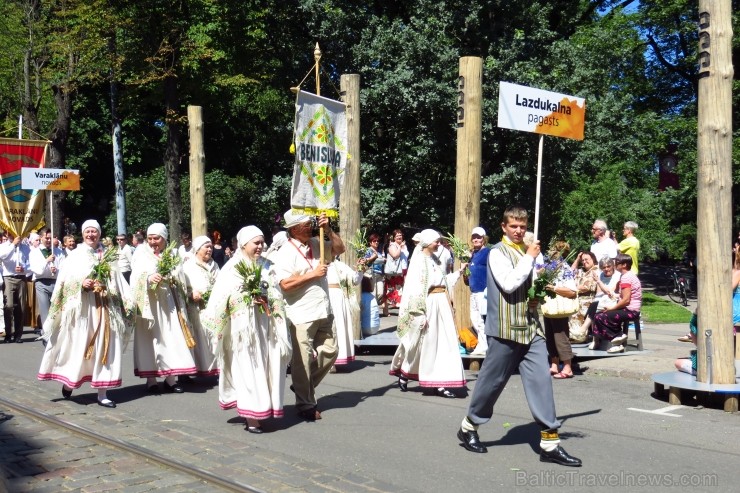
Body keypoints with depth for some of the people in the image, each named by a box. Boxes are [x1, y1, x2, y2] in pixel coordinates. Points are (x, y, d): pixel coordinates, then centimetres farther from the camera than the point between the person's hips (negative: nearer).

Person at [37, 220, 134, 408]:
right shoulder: (75, 256, 5)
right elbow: (65, 281, -4)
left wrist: (127, 303, 2)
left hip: (103, 308, 3)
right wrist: (81, 284, -21)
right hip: (81, 307, -3)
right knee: (78, 346, -2)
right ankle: (68, 382, 22)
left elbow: (117, 282, 11)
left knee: (103, 347, 1)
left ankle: (102, 393, 4)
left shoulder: (107, 257, 13)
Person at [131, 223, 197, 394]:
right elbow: (136, 277, -11)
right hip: (149, 303, -3)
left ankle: (170, 379, 7)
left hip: (168, 302, 3)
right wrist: (149, 278, -30)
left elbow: (180, 279, 8)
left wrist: (171, 278, -13)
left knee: (172, 338, 1)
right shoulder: (142, 254, 3)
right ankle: (151, 380, 4)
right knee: (150, 339, -2)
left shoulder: (172, 254, 12)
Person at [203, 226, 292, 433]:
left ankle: (259, 411, 17)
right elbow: (223, 298, -10)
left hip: (263, 323, 5)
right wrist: (249, 298, -17)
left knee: (264, 365, 6)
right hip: (242, 325, -5)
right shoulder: (233, 267, -2)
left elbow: (275, 295, 15)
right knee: (248, 368, -6)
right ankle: (251, 417, -4)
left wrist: (266, 300, -6)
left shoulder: (265, 266, 15)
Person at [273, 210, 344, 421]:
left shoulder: (316, 244, 10)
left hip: (323, 312, 7)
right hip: (301, 315, -7)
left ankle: (304, 387, 31)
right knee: (303, 360, 1)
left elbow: (339, 249, 14)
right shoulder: (286, 253, -12)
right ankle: (306, 405, 13)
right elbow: (285, 284, -21)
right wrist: (313, 274, -16)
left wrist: (328, 230, 0)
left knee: (330, 351, 14)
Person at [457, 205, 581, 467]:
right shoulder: (498, 252, -8)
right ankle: (469, 427, 27)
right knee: (492, 380, 6)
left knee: (541, 379, -1)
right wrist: (529, 258, -16)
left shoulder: (527, 250, 13)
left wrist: (538, 298, 5)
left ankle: (549, 442, 2)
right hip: (505, 328, -6)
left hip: (531, 327, 6)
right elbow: (509, 284, -22)